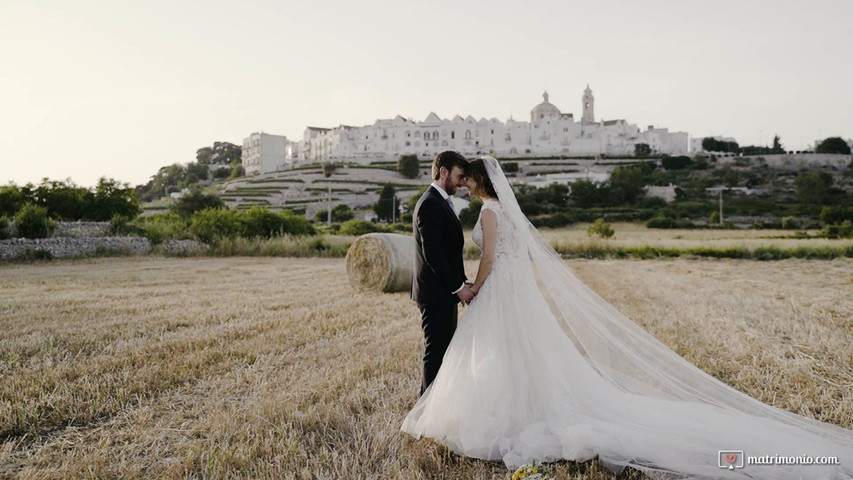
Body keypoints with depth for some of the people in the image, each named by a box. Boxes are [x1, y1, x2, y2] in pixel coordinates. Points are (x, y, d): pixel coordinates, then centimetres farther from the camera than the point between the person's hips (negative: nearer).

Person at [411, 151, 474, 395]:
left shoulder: (441, 202, 16)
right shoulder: (430, 204, -17)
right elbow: (432, 254, -23)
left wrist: (460, 284, 15)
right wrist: (459, 286, -18)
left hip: (445, 292, 10)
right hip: (436, 293, -10)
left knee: (444, 351, 16)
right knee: (436, 352, -3)